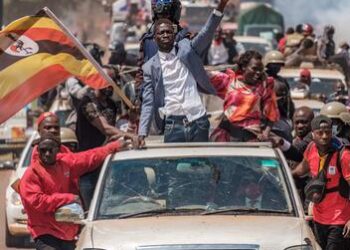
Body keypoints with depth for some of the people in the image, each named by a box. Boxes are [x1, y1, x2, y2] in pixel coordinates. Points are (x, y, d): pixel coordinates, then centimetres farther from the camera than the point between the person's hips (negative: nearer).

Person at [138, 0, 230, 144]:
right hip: (173, 125, -1)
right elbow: (148, 103, 3)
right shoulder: (150, 67, 5)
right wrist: (142, 134, -9)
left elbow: (206, 34, -4)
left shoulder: (186, 49, 9)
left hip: (198, 121, 1)